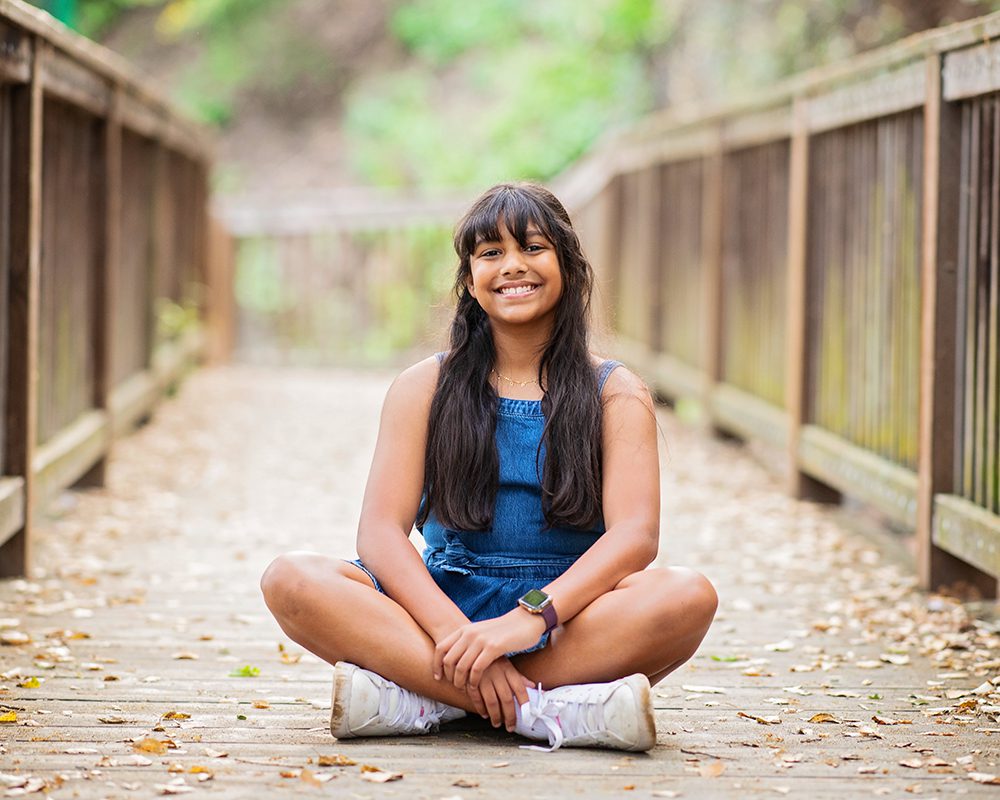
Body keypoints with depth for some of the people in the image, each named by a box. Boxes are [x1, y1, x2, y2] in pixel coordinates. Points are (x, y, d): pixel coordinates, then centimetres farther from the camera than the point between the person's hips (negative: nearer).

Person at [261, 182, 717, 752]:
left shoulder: (614, 393, 6)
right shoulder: (425, 388, 8)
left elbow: (635, 534, -9)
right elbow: (380, 532, -4)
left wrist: (531, 616, -27)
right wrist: (455, 633, -23)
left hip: (570, 622, 0)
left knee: (688, 595, -32)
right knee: (292, 580, -25)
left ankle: (421, 701, -30)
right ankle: (552, 711, -34)